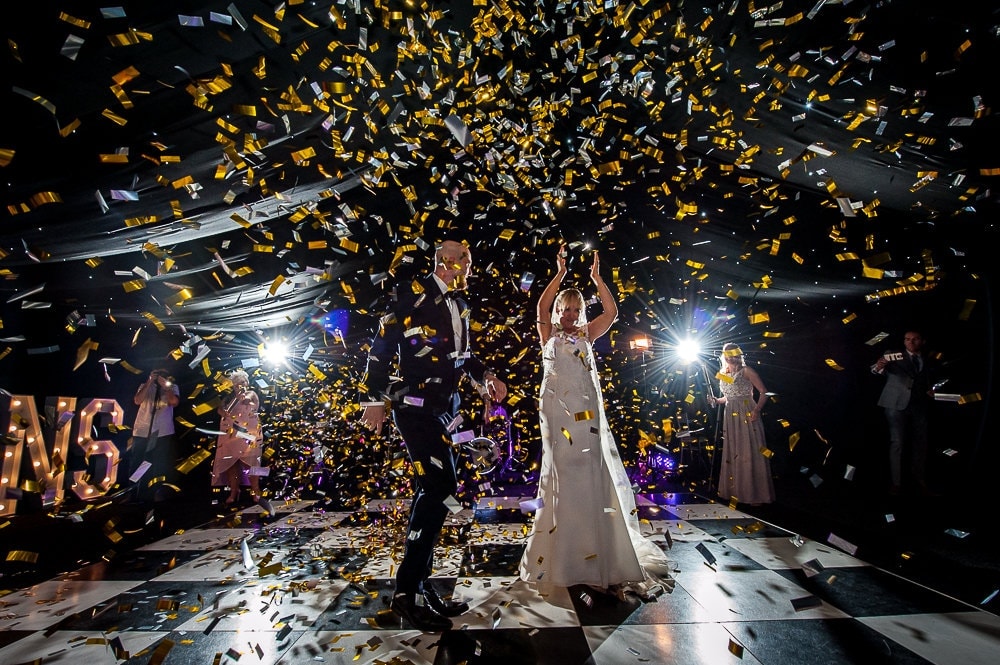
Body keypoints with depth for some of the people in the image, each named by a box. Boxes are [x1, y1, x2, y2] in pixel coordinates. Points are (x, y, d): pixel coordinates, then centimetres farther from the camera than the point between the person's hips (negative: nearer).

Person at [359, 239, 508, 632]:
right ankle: (406, 591, -1)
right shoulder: (414, 294, -6)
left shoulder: (459, 305, 15)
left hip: (442, 408, 8)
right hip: (414, 405, -8)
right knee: (441, 485, -15)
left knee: (431, 490, 10)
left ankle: (419, 585, 23)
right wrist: (374, 399, -11)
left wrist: (486, 376, 5)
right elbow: (382, 347, -8)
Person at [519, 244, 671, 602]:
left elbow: (611, 312, 0)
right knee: (562, 468, 0)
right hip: (556, 407, -2)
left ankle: (598, 547, 16)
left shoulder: (587, 334, 12)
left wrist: (597, 278, -6)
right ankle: (561, 550, 14)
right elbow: (541, 308, -14)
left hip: (587, 408, 3)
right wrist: (559, 273, -17)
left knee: (592, 469, 1)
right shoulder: (549, 334, 5)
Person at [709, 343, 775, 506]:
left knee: (750, 452, -5)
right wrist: (716, 400, 3)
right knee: (732, 453, 9)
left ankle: (755, 494, 3)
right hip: (730, 416, 6)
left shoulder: (746, 371, -3)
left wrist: (757, 409, -20)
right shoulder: (723, 374, 13)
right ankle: (735, 491, 19)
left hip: (747, 414, -6)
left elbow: (763, 392, -7)